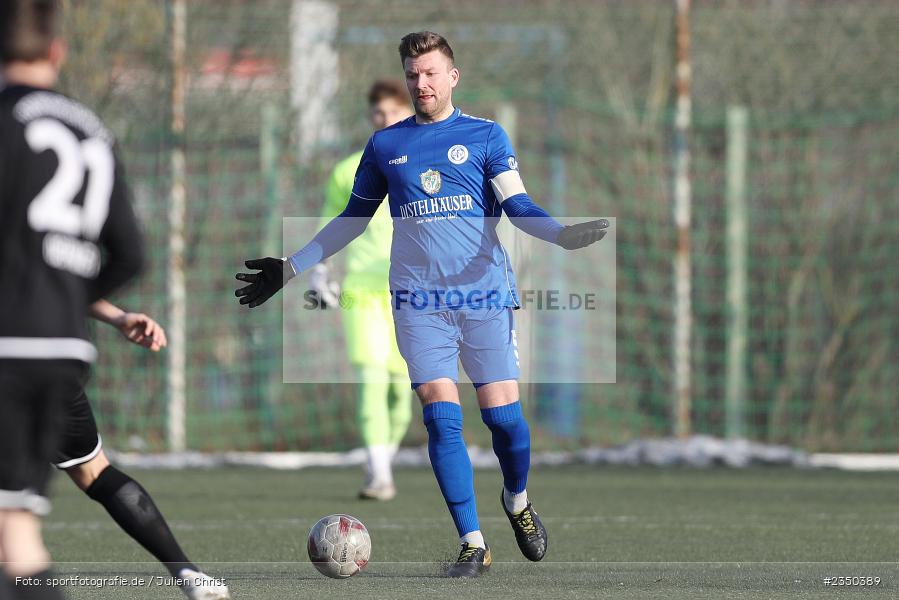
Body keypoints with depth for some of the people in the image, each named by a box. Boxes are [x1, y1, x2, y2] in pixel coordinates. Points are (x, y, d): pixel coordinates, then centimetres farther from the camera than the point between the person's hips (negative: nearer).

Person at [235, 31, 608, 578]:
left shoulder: (485, 136, 5)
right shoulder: (385, 145, 11)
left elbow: (517, 205, -2)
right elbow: (354, 220, 21)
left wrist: (562, 234, -23)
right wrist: (291, 268, 19)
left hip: (486, 294, -1)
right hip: (420, 302, 1)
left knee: (504, 415, -5)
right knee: (441, 418, -9)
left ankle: (518, 501, 26)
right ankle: (473, 545, -3)